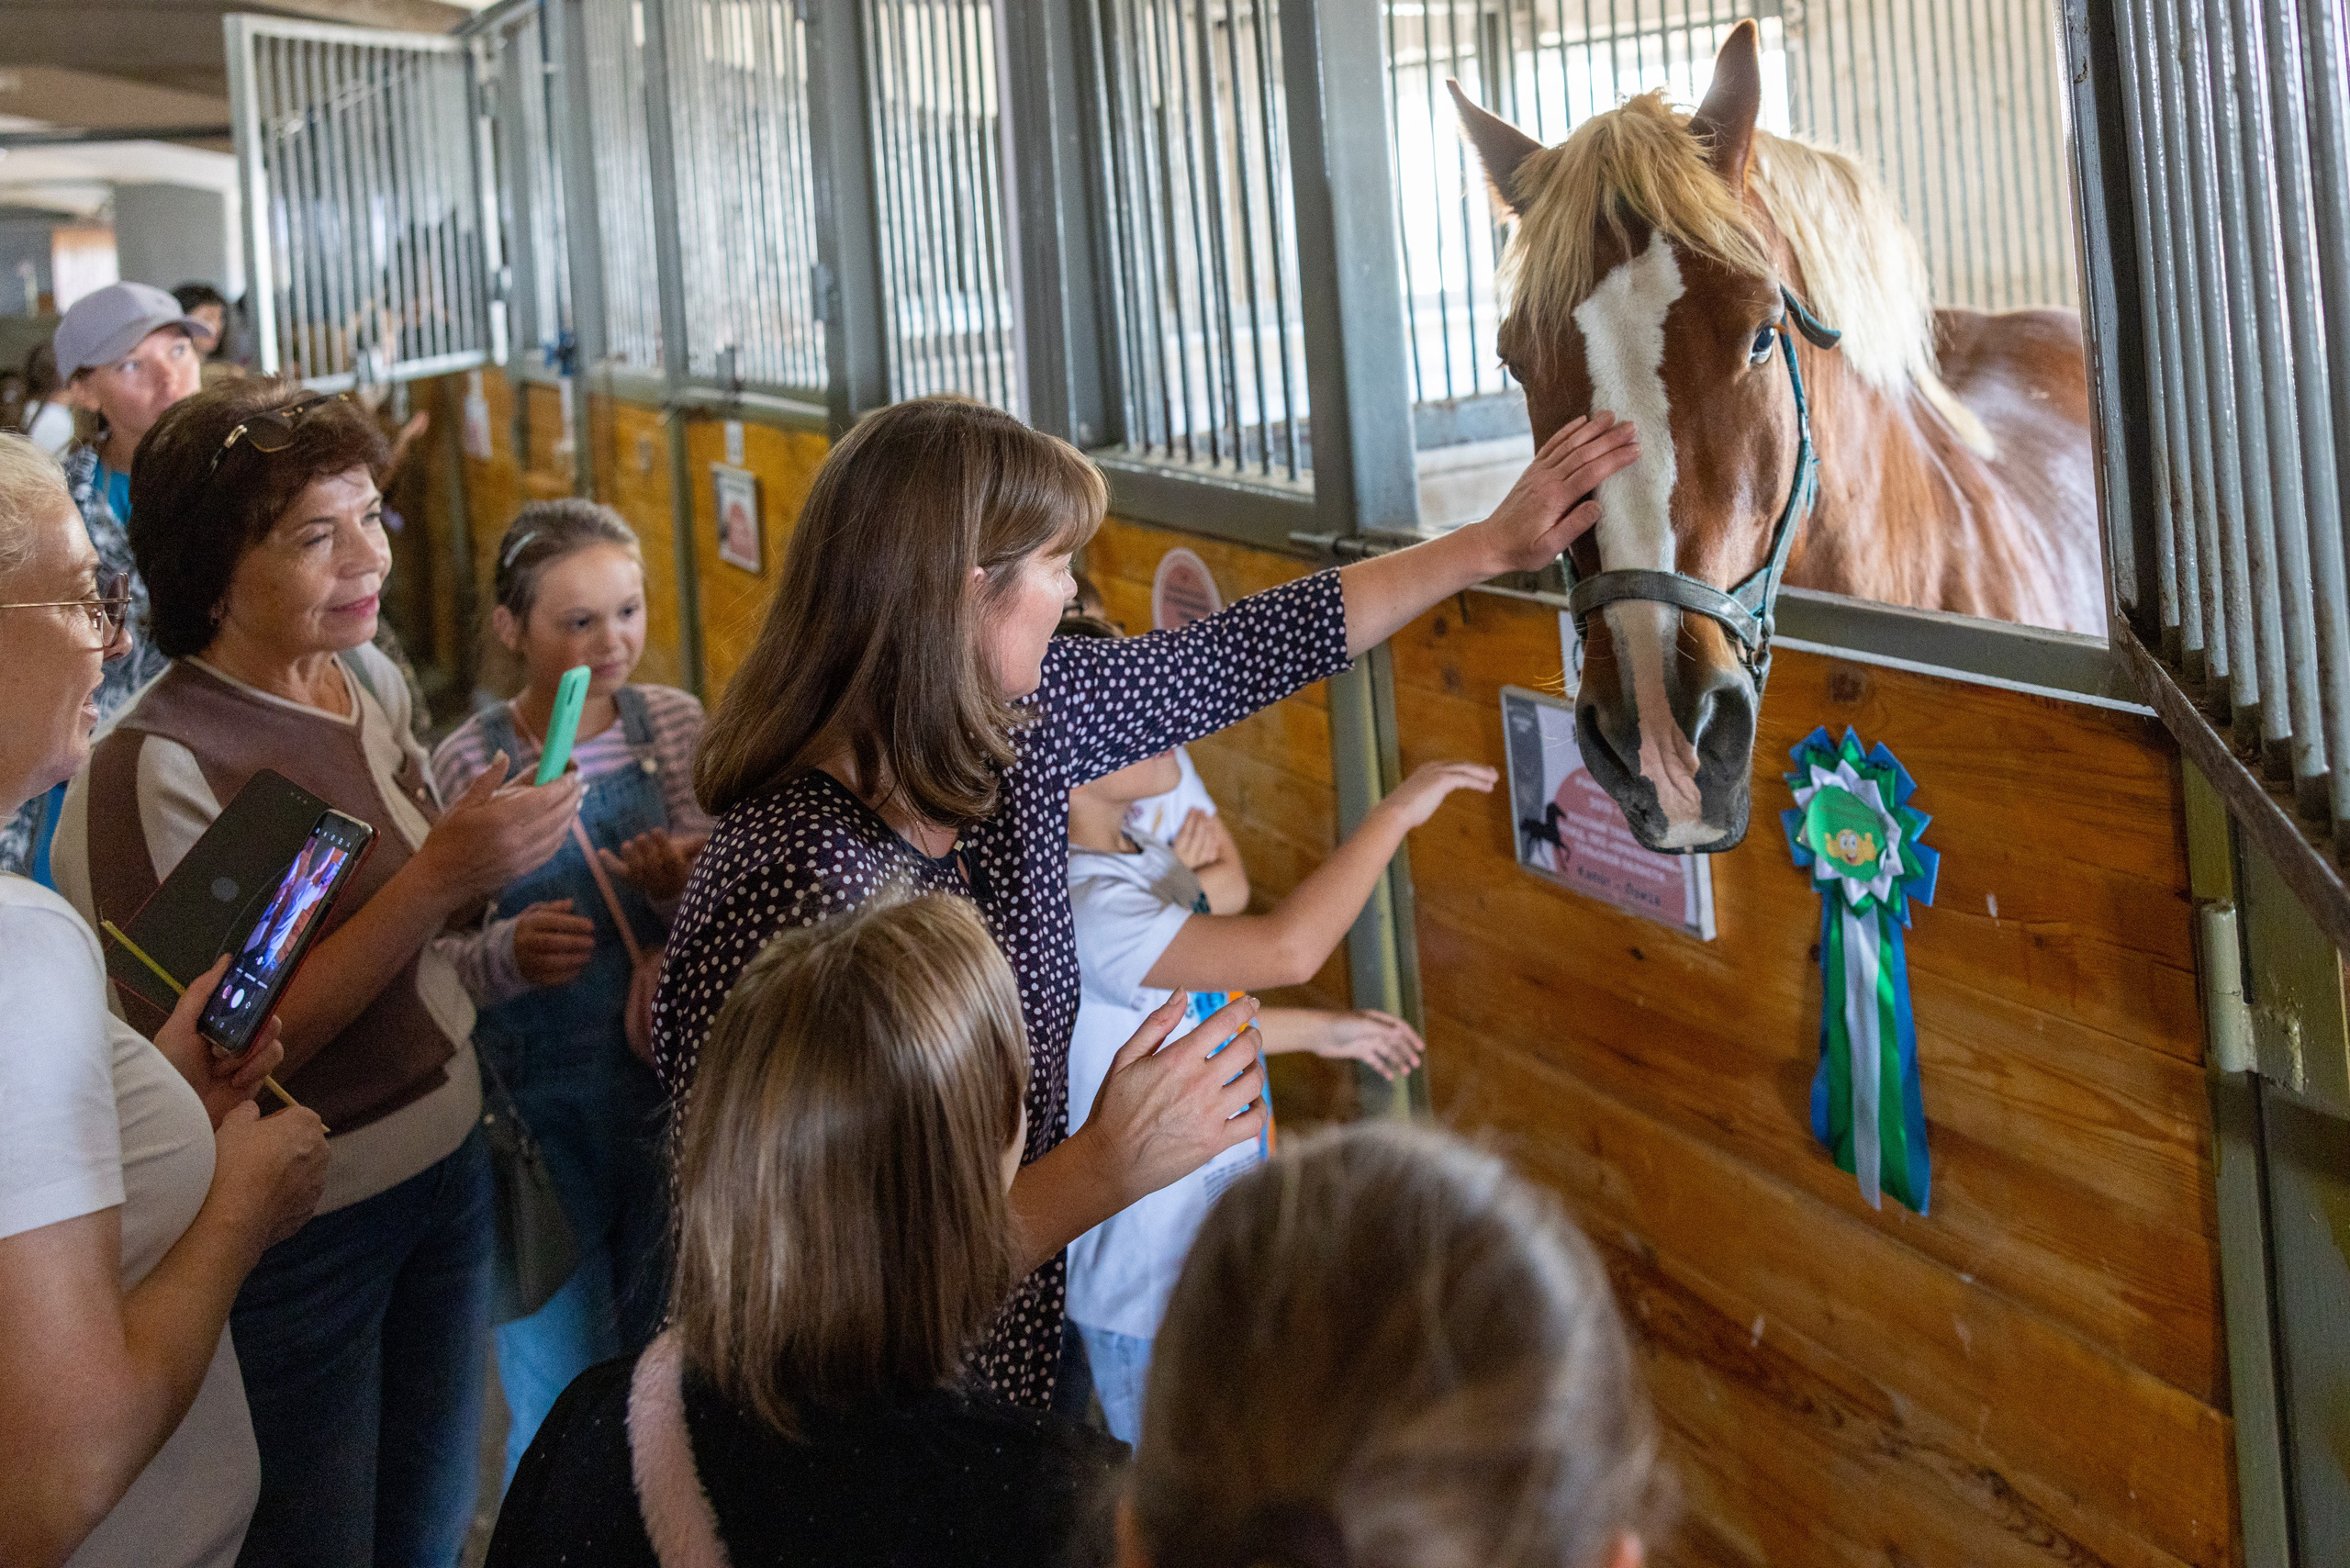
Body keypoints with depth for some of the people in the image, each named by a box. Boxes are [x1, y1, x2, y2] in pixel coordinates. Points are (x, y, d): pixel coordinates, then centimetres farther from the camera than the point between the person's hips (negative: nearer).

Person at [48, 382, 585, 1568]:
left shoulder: (368, 681, 2)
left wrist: (496, 944, 1)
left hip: (446, 1155, 7)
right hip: (297, 1228, -7)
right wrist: (438, 878, -29)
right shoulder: (156, 766, -21)